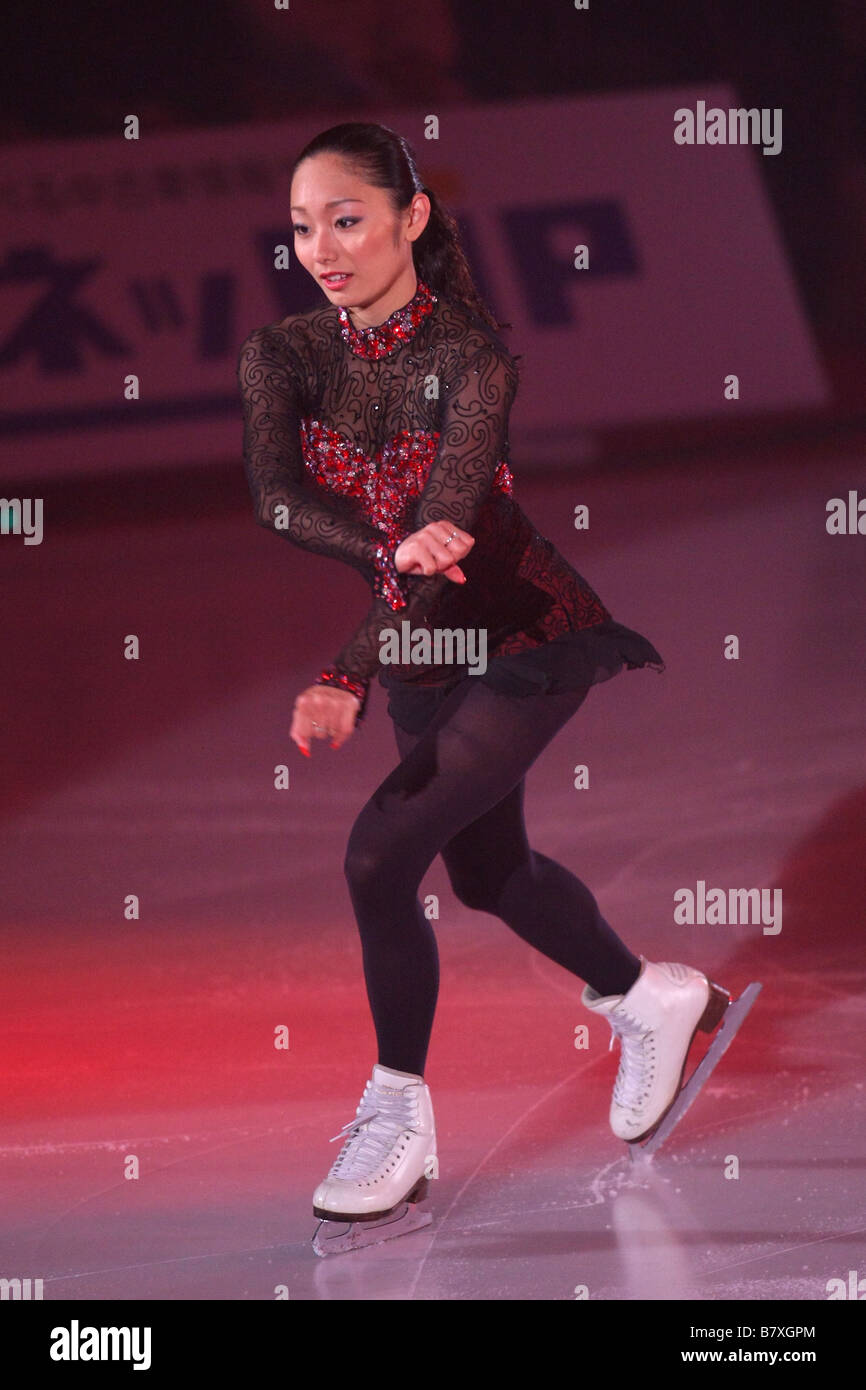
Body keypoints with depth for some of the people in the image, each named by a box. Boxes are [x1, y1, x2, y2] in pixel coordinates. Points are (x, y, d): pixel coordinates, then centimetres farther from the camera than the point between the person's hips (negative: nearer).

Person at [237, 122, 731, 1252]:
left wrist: (347, 682, -47)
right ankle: (653, 998, 47)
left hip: (528, 637, -7)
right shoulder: (282, 355, -8)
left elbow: (445, 526, -34)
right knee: (489, 871, 21)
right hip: (422, 648, 7)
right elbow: (274, 497, -23)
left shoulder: (472, 355, -24)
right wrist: (390, 545, -42)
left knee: (381, 851, -19)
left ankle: (401, 1115, -4)